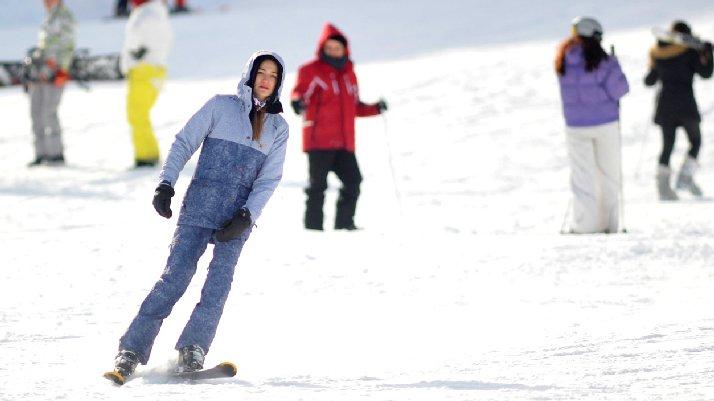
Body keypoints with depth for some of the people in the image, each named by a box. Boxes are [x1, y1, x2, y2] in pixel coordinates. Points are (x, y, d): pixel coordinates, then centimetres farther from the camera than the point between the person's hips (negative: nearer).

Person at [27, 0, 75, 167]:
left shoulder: (65, 16, -4)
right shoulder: (48, 19, 23)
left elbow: (68, 45, -11)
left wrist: (62, 69, -19)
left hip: (55, 70, -9)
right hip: (40, 71, 9)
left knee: (48, 112, -14)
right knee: (36, 112, 3)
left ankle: (57, 153, -9)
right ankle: (41, 154, 6)